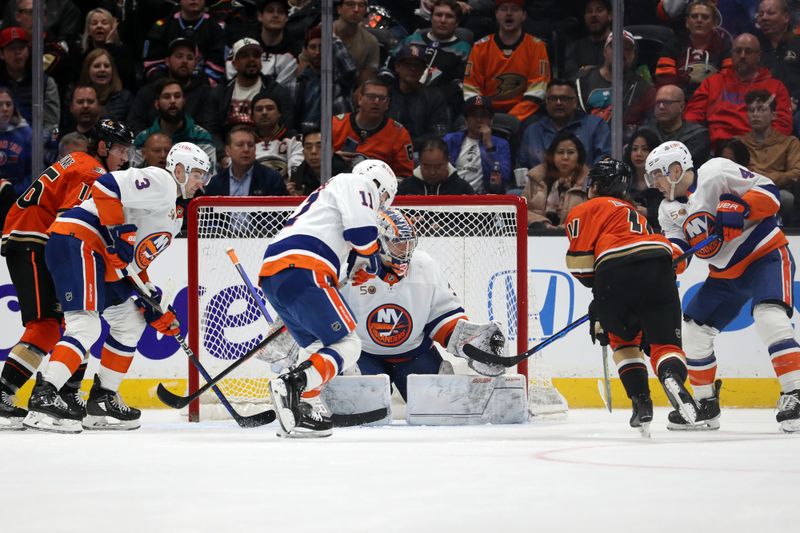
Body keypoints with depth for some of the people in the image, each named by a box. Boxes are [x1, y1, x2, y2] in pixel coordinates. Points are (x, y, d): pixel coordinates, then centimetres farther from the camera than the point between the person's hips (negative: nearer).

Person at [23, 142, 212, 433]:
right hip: (76, 240, -11)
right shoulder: (159, 182, -6)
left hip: (101, 257, 11)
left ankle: (102, 399, 20)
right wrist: (119, 233, -21)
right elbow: (105, 187, -20)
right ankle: (43, 398, -29)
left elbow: (137, 262, 26)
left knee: (131, 321, 17)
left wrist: (156, 304, 18)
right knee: (86, 325, -21)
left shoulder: (174, 217, 25)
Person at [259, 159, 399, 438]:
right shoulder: (357, 183, 9)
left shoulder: (329, 192, 38)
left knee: (318, 346, 20)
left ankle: (300, 412, 3)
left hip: (271, 275, 9)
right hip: (302, 271, -9)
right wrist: (370, 261, 13)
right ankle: (291, 384, -29)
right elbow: (362, 230, -5)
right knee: (347, 345, -6)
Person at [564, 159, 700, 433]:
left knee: (623, 339, 21)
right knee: (665, 342, 4)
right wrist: (599, 308, 37)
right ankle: (672, 376, -28)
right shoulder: (635, 213, 39)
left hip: (614, 271, -4)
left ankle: (641, 399, 9)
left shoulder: (586, 210, 18)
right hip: (659, 265, 4)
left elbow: (580, 261, 5)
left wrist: (595, 285, 23)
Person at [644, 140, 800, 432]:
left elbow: (768, 191, -16)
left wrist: (738, 209, -31)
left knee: (769, 317, -29)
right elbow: (676, 249, -2)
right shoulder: (670, 209, 8)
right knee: (693, 329, 6)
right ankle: (706, 406, 18)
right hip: (726, 274, 8)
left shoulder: (716, 173, -15)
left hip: (767, 255, -8)